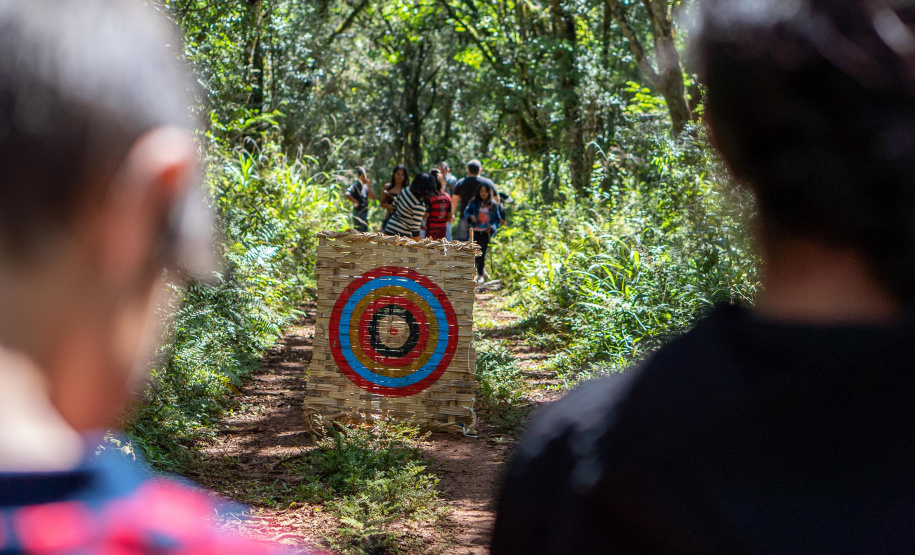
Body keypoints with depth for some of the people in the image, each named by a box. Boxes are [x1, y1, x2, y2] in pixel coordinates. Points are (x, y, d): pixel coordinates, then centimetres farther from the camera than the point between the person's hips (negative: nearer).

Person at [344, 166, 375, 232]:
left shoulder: (365, 186, 12)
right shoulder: (356, 185, -12)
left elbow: (373, 197, 6)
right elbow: (346, 194, -28)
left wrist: (369, 186, -5)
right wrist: (355, 202, -18)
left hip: (365, 214, 9)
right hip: (358, 214, -9)